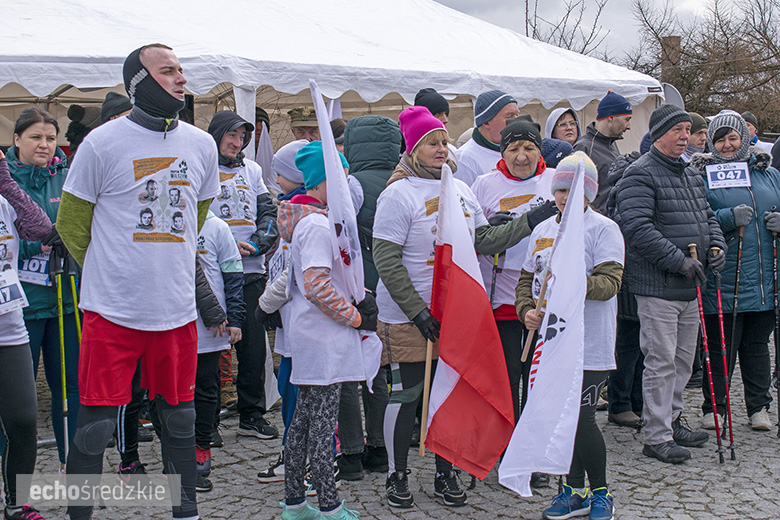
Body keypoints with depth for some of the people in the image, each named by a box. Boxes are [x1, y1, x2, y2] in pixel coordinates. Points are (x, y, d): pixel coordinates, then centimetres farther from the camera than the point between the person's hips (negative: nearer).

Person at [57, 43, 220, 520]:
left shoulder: (201, 145, 6)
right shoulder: (103, 142, -6)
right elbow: (72, 221, 4)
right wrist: (108, 269, 7)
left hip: (177, 310, 4)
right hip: (113, 308, -3)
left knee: (180, 417, 14)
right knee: (97, 422, 0)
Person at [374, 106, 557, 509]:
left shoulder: (460, 190, 10)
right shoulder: (398, 194, -11)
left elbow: (485, 240, 11)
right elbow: (386, 261, -15)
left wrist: (530, 220, 1)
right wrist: (418, 311, -18)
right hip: (408, 318, -6)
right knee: (406, 395, 3)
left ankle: (445, 473, 26)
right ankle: (396, 475, 19)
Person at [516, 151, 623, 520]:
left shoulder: (603, 228, -4)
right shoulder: (543, 229, 14)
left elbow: (609, 282, -14)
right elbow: (526, 278, 19)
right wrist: (526, 309, 1)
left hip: (589, 343, -6)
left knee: (582, 419, -5)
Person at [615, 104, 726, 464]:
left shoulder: (690, 175, 18)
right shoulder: (641, 174, -11)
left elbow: (707, 216, 25)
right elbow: (637, 227, -21)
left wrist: (716, 246, 4)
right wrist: (679, 260, -21)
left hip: (689, 286, 9)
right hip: (657, 286, -9)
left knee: (684, 359, 17)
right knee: (661, 361, -5)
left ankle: (672, 420, 31)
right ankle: (656, 437, 4)